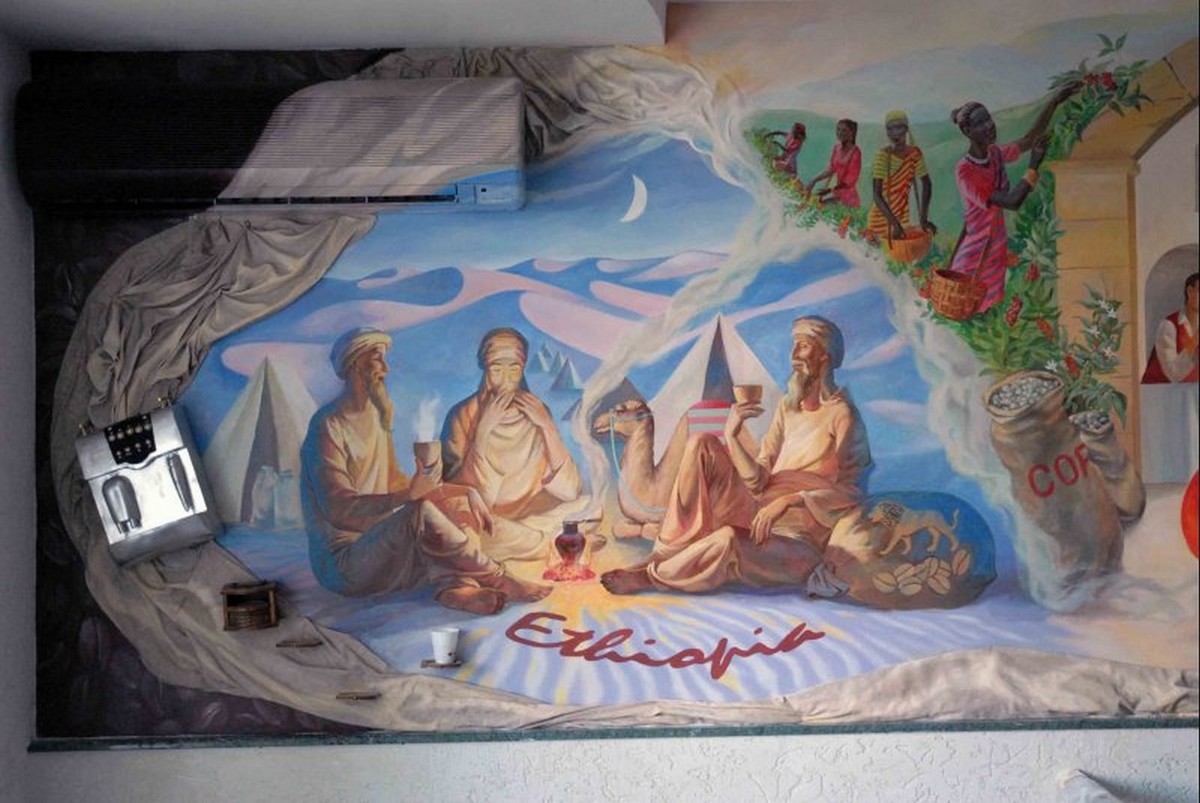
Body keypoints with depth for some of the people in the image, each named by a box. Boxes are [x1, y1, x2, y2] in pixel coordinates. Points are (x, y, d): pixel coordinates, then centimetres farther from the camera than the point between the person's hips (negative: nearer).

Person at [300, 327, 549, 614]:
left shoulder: (376, 416, 13)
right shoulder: (327, 426, -16)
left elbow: (394, 481, 18)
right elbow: (338, 507, -25)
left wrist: (466, 493, 7)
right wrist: (405, 496, -39)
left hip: (378, 542, 9)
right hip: (342, 562, -9)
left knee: (463, 500, 0)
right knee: (420, 512, -33)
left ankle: (456, 584, -28)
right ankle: (497, 579, -17)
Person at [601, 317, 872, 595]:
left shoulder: (840, 414, -8)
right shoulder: (787, 407, 11)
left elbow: (848, 493, -12)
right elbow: (758, 481, 3)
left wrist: (788, 501, -23)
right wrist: (732, 435, -12)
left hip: (798, 542, -7)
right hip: (759, 516, 7)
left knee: (729, 540, -39)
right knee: (703, 444, -11)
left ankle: (650, 576, -13)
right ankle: (666, 553, -15)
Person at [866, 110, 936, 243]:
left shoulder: (915, 154, -5)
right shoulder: (883, 155, -18)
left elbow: (926, 184, 3)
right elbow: (877, 195, -23)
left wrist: (923, 218, -7)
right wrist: (894, 223, -32)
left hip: (902, 217, 4)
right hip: (881, 218, -4)